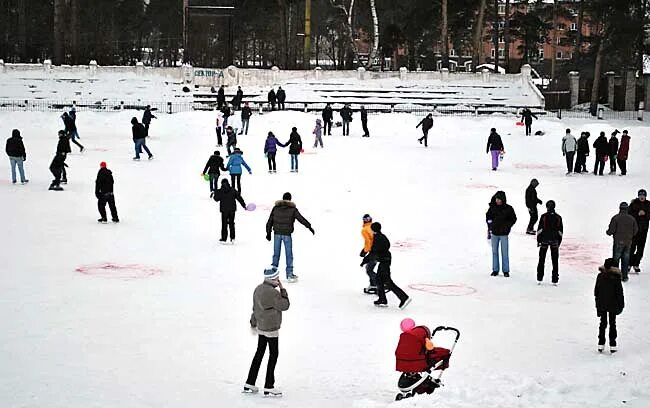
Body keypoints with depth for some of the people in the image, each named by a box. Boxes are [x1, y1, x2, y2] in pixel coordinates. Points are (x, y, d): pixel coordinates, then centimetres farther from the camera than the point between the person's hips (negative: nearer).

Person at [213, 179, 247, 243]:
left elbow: (216, 199, 0)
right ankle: (232, 238, 7)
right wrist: (243, 205, 8)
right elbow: (239, 197, 2)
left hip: (224, 209, -2)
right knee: (231, 223, 11)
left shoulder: (220, 191, -9)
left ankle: (224, 238, 8)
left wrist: (215, 193, 17)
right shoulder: (233, 190, 0)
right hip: (232, 209, 3)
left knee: (224, 224, 6)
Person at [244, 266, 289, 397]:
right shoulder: (273, 293, -24)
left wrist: (253, 322, 23)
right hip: (271, 329, -9)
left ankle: (249, 384, 23)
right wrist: (282, 289, -9)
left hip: (260, 327, 9)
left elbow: (255, 307, 12)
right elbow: (285, 306, -14)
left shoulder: (259, 289, 3)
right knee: (273, 355, 3)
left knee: (259, 352, 17)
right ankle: (269, 387, 8)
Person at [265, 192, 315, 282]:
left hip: (277, 234, 3)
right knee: (289, 254, 5)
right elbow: (301, 219, -5)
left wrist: (268, 232, 14)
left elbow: (270, 221, 7)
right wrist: (309, 227, 1)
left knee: (276, 254, 12)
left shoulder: (276, 208, 5)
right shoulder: (292, 209, -4)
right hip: (287, 234, -3)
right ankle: (290, 274, 8)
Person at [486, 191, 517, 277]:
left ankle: (506, 271, 8)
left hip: (503, 234, -3)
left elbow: (513, 219, 2)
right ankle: (495, 270, 18)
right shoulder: (492, 207, 0)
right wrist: (490, 225, 6)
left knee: (505, 252, 0)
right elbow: (488, 216, 16)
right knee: (494, 251, 9)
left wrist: (507, 226, -8)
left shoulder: (508, 208, -7)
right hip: (494, 233, 3)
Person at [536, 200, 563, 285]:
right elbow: (560, 231, 6)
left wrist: (538, 240, 2)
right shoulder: (558, 217, 1)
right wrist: (559, 242, 14)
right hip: (555, 240, 1)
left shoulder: (544, 216, -6)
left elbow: (539, 229, -6)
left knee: (541, 260, 9)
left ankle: (540, 279, 10)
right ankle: (555, 280, 7)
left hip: (544, 240, -1)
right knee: (555, 261, 7)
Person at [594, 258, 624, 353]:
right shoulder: (616, 278, -16)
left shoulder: (600, 276, -7)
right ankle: (612, 345, 10)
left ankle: (601, 344, 15)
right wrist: (621, 304, 0)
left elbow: (596, 291, 2)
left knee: (603, 323, 15)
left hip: (601, 305, 2)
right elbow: (619, 292, -11)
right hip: (613, 305, -2)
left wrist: (597, 302, 14)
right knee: (612, 324, 9)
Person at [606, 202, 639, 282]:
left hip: (618, 242, -3)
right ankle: (624, 276, 15)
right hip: (628, 242, 3)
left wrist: (608, 232, 8)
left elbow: (611, 230, -15)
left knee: (616, 259, 7)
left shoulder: (615, 218, -13)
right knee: (625, 259, 12)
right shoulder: (632, 218, -2)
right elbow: (635, 230, 3)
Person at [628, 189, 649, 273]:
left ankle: (636, 264, 14)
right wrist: (637, 214, -19)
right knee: (632, 247, -6)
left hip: (643, 229, 3)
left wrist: (645, 214, -16)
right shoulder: (633, 204, -2)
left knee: (641, 248, 4)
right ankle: (629, 263, 7)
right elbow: (629, 214, -7)